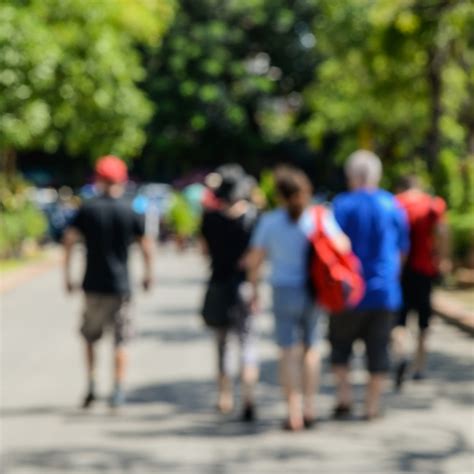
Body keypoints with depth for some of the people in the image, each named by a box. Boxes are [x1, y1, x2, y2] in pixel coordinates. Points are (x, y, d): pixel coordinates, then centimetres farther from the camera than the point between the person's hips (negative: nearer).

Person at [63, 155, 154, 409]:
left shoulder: (87, 209, -1)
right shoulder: (129, 212, 0)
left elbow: (69, 239, -9)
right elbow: (146, 245, 0)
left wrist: (67, 274, -4)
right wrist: (148, 273, 13)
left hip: (93, 284, 0)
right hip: (120, 284, 0)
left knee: (90, 336, 15)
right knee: (120, 340, 5)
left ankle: (91, 384, 6)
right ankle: (118, 391, 0)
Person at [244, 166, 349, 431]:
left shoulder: (270, 222, -3)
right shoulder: (321, 217, -3)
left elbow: (254, 260, -2)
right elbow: (343, 246, -10)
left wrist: (254, 288, 12)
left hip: (285, 291, -1)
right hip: (315, 291, 1)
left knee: (290, 353, 2)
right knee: (311, 349, 17)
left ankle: (295, 413, -5)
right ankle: (309, 408, 17)